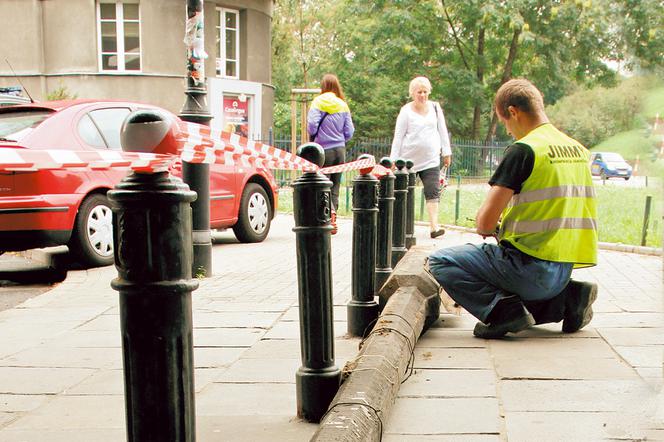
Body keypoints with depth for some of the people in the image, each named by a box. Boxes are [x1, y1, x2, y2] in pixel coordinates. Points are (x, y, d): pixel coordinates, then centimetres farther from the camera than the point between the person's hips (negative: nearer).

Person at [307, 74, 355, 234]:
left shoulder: (318, 102, -4)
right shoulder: (343, 105, 7)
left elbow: (312, 125, -14)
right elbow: (349, 132, 5)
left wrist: (313, 137, 6)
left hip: (324, 150, -4)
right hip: (340, 149, 4)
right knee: (335, 186, 11)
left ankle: (330, 211, -25)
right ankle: (332, 216, 10)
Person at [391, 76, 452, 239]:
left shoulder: (435, 108, 7)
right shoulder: (406, 111, -2)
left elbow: (442, 131, 13)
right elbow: (398, 136, -2)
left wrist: (446, 152, 10)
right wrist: (393, 159, -5)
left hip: (431, 160, 2)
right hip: (409, 159, -2)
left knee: (433, 193, -10)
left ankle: (434, 227, -15)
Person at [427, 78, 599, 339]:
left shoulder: (523, 150, -14)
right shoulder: (578, 149, 10)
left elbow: (485, 222, -16)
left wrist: (488, 229, 7)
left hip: (532, 266, -8)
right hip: (563, 269, 8)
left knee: (440, 262, 0)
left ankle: (504, 310, -11)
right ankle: (566, 298, 12)